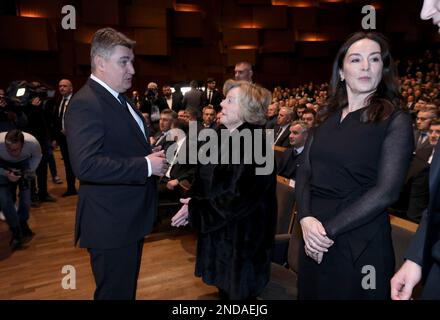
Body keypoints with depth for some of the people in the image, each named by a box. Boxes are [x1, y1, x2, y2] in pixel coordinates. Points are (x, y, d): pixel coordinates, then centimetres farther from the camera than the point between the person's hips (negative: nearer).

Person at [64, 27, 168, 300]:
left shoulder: (120, 100, 11)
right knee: (116, 292, 9)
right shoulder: (85, 104, -19)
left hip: (131, 217, 9)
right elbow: (86, 165, -30)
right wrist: (146, 165, -25)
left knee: (127, 288, 26)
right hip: (111, 224, -9)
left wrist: (152, 155, 3)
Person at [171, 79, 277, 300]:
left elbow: (238, 197, -24)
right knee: (224, 287, 22)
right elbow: (206, 180, 11)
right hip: (218, 229, 8)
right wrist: (193, 201, -6)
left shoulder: (253, 145, -22)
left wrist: (195, 208, -15)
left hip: (241, 237, -8)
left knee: (237, 292, 11)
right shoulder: (224, 137, 4)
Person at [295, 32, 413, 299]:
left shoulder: (396, 120, -7)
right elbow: (305, 172, 3)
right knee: (313, 292, 20)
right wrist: (306, 219, -13)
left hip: (361, 242, -4)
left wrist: (329, 229, -17)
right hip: (314, 237, 5)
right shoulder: (327, 118, 6)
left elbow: (387, 190, -16)